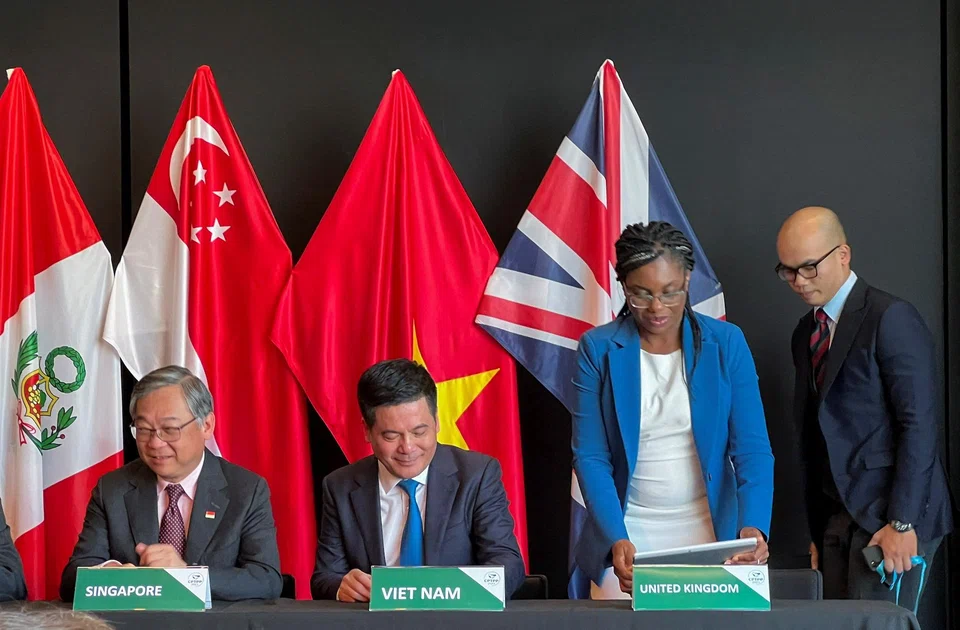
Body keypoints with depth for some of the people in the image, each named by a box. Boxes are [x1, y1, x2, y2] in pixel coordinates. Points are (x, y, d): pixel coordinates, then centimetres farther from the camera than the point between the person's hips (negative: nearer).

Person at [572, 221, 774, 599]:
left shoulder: (726, 344, -3)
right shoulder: (598, 349, -4)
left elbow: (752, 450, -6)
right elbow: (591, 457, -7)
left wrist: (753, 526, -22)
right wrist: (616, 538, -21)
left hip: (709, 533, 1)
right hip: (627, 534, 0)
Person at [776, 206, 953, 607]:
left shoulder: (891, 318, -9)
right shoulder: (806, 333, 15)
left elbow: (919, 424, -14)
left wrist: (902, 523, -18)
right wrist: (818, 529, 14)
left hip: (887, 516, -7)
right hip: (837, 516, 7)